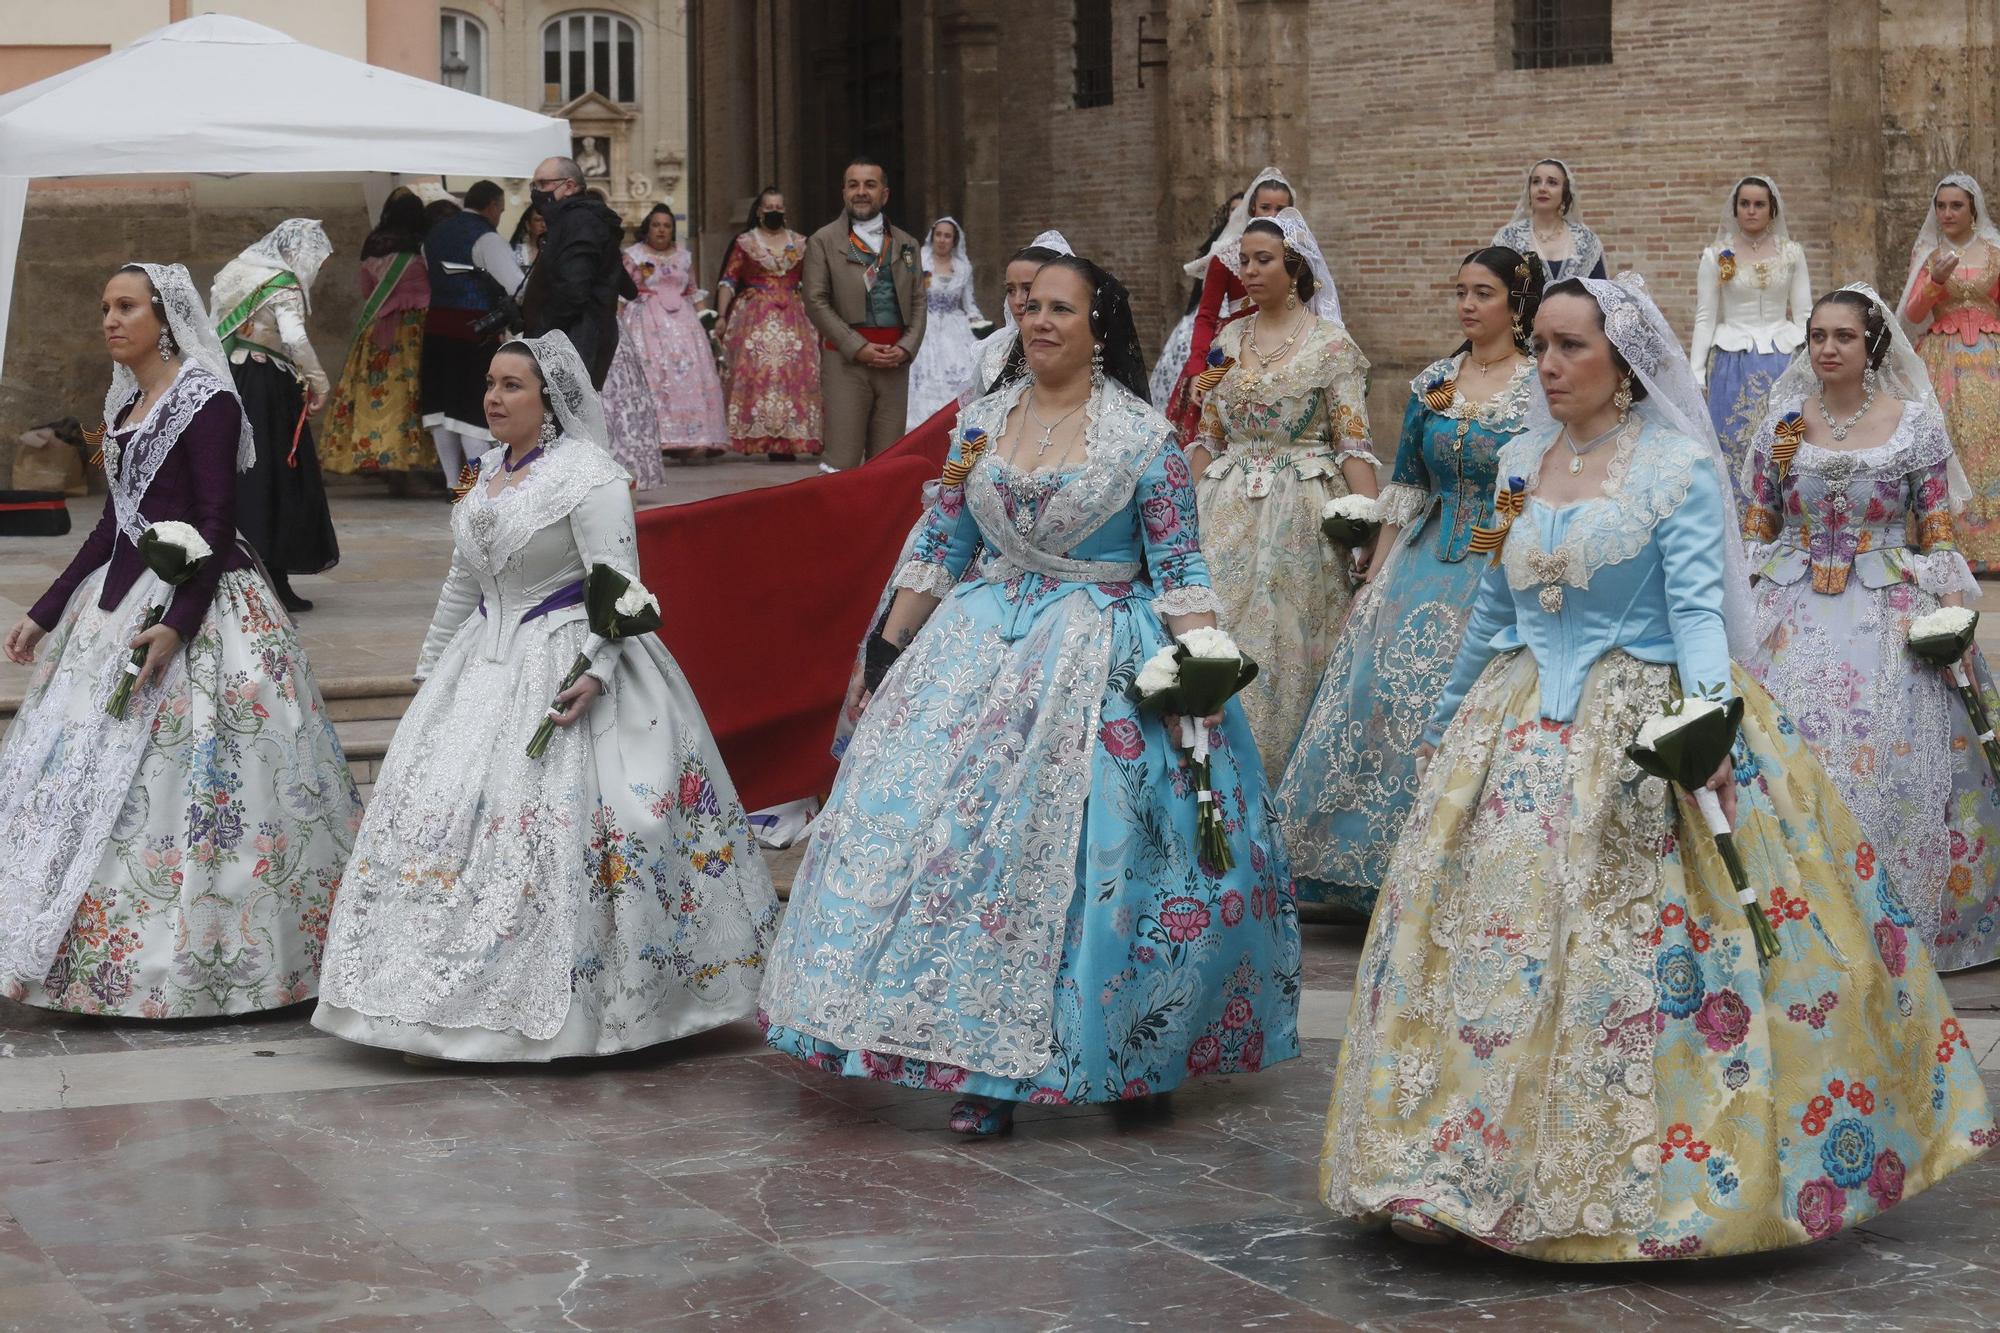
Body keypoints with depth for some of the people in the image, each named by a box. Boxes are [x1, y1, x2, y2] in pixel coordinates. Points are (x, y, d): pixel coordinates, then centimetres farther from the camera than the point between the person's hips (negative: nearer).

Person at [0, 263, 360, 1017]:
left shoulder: (207, 402, -11)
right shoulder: (127, 406, 13)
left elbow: (215, 524, -16)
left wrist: (179, 624, -26)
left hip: (197, 603, -9)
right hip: (119, 601, 9)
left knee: (181, 783, -7)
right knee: (89, 776, 8)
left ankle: (185, 961, 1)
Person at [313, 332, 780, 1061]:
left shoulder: (589, 475, -13)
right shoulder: (490, 472, 13)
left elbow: (618, 583, -18)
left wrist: (595, 670, -30)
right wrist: (430, 666, 25)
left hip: (564, 659, -8)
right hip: (487, 660, 8)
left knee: (548, 825, -11)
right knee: (442, 810, 4)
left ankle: (563, 1008, -3)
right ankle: (453, 998, 10)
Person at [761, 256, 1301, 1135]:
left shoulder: (1143, 437, -6)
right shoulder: (979, 425, 7)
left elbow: (1179, 568, -7)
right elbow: (941, 549, 14)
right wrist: (891, 646, 12)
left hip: (1101, 660, -4)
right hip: (983, 649, 4)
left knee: (1077, 848, -6)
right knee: (954, 829, -2)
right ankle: (991, 1063, 6)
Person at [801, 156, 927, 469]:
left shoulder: (906, 244, 17)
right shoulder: (823, 241, 4)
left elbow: (918, 302, 14)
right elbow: (816, 302, -3)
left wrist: (906, 347, -4)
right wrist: (858, 348, -11)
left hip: (895, 360, 4)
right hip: (845, 360, -4)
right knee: (843, 461, -9)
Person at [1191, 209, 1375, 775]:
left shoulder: (1331, 344, -4)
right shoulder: (1228, 340, 10)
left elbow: (1354, 445, -7)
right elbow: (1207, 438, 14)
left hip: (1301, 512, -4)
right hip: (1228, 511, 4)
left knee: (1289, 645, -1)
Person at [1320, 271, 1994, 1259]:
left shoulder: (1679, 466, -6)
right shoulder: (1521, 463, 11)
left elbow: (1698, 605, -14)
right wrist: (1444, 723, 23)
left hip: (1643, 729, -6)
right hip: (1521, 733, 6)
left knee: (1638, 962, -8)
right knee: (1483, 944, 2)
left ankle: (1653, 1181, 2)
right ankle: (1484, 1164, 12)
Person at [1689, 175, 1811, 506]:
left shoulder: (1791, 253, 5)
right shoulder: (1717, 256, 2)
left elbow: (1804, 316, 7)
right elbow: (1704, 319, 3)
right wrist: (1696, 373, -2)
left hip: (1782, 363, 1)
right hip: (1734, 364, -1)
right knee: (1735, 448, -1)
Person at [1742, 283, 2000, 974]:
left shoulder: (1913, 422, 0)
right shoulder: (1783, 422, 5)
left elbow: (1938, 532, 1)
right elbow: (1755, 528, 10)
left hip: (1891, 615, -2)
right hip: (1794, 616, 2)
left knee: (1890, 759, -9)